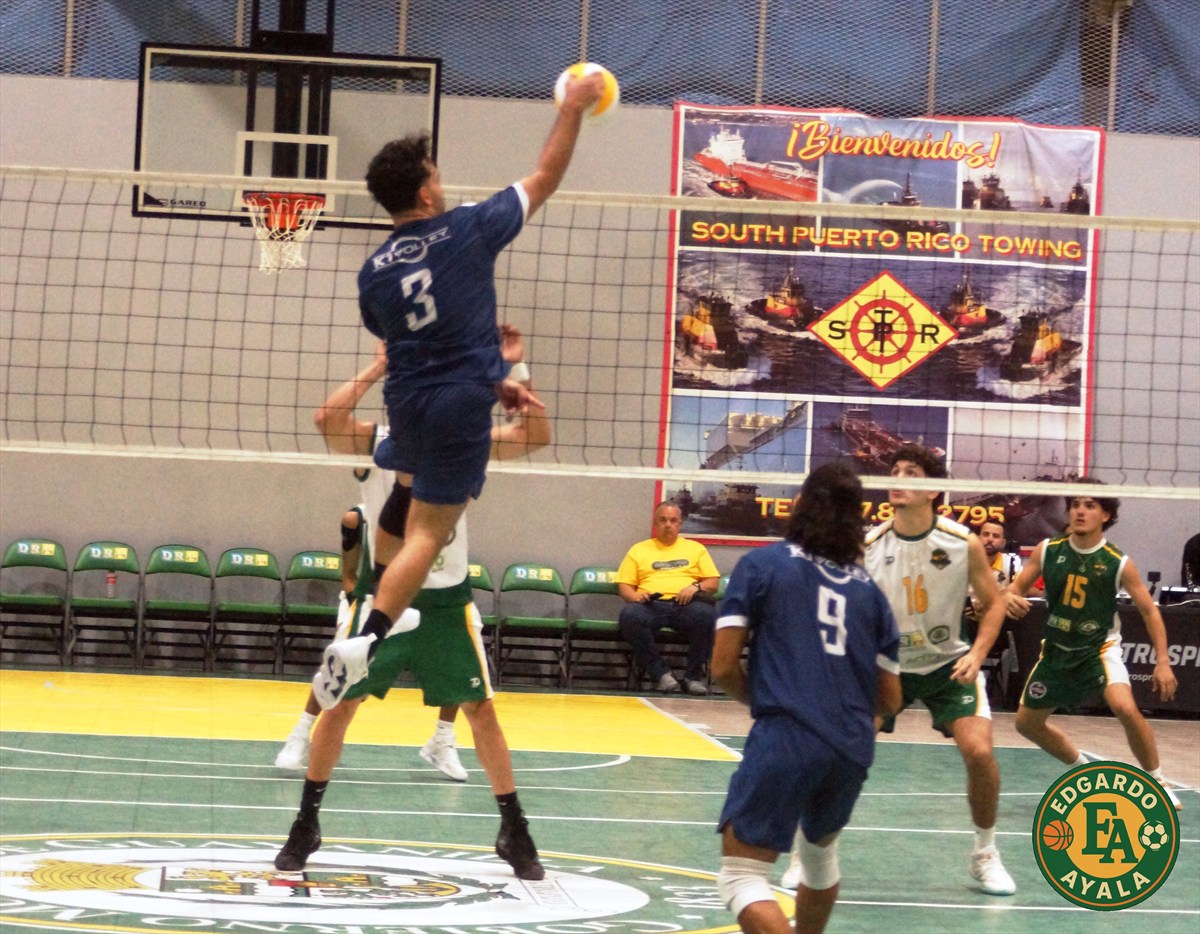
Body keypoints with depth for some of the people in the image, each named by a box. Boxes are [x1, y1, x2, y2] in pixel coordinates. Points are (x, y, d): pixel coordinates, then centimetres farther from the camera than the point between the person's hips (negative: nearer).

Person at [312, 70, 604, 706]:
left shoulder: (374, 273, 5)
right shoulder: (467, 231, -6)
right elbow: (545, 179, 6)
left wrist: (493, 385, 23)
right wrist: (573, 109, 17)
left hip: (406, 408, 4)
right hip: (459, 409, -4)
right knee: (427, 534, -5)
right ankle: (366, 640, -21)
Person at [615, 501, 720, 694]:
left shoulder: (696, 548, 23)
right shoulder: (638, 550, 22)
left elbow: (713, 583, 15)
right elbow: (624, 586, 15)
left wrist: (696, 587, -7)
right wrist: (634, 596, -8)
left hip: (685, 605, 0)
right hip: (652, 605, 0)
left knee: (705, 613, -37)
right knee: (630, 615, -36)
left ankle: (694, 676, -21)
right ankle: (660, 673, -26)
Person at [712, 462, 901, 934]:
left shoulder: (762, 564, 3)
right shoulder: (868, 590, 15)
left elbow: (724, 667, -1)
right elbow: (890, 699, 16)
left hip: (785, 740, -5)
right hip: (853, 749, 5)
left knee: (740, 876, -4)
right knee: (820, 849, 31)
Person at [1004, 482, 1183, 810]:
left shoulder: (1118, 563, -15)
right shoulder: (1047, 551, -8)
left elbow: (1149, 611, -7)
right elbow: (1016, 587, 1)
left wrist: (1162, 662, -14)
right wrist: (1010, 598, -25)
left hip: (1100, 647, -5)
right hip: (1057, 649, 5)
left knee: (1125, 708, -30)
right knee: (1027, 721, 13)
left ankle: (1157, 783, -11)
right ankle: (1084, 771, 36)